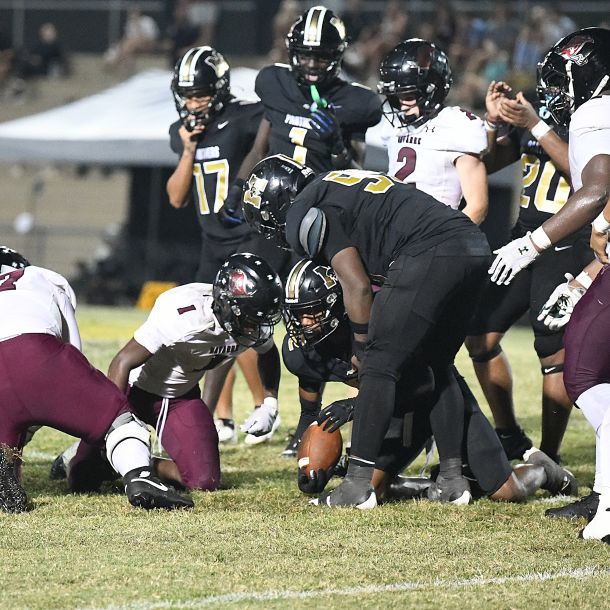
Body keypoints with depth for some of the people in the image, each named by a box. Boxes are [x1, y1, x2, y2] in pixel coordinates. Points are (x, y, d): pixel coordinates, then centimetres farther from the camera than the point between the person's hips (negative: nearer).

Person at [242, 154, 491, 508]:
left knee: (379, 364, -2)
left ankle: (359, 484, -3)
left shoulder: (306, 214, 3)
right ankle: (453, 478, 20)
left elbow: (358, 288, 0)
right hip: (475, 244, 9)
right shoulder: (337, 185, 30)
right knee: (437, 365, 21)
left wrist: (363, 348, 12)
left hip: (431, 253, -9)